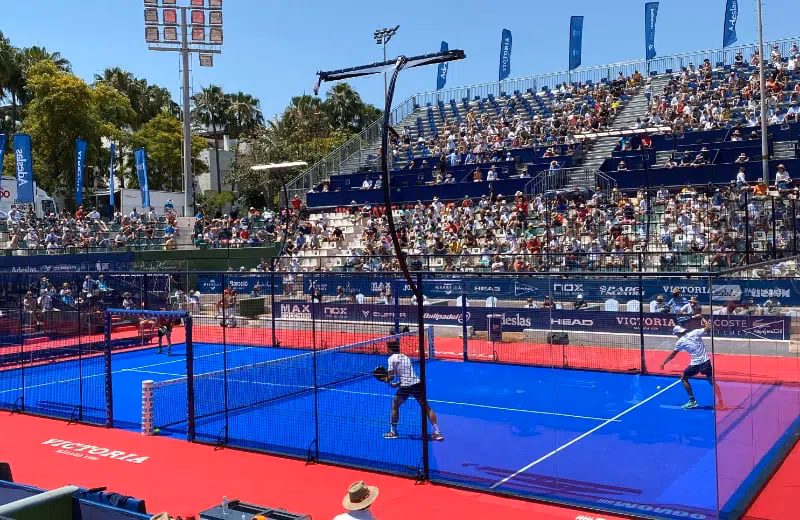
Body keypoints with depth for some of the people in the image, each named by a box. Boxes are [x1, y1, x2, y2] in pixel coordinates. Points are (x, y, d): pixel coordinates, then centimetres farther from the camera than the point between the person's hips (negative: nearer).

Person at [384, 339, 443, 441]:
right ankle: (437, 432, 4)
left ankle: (393, 431, 20)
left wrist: (388, 381, 15)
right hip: (417, 383, 6)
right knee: (426, 408, 9)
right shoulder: (405, 357, 22)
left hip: (405, 387, -5)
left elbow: (391, 376, -6)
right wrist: (397, 384, 28)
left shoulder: (392, 358, 2)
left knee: (395, 406, 17)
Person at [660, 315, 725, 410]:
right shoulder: (695, 333, 2)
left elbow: (672, 355, 10)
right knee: (712, 381, 11)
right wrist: (701, 318, 13)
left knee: (684, 378, 17)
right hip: (706, 361, 3)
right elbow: (708, 328, 2)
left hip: (695, 364, -3)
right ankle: (721, 402, 2)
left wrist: (664, 363, 22)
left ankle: (692, 401, 14)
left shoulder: (680, 342, 1)